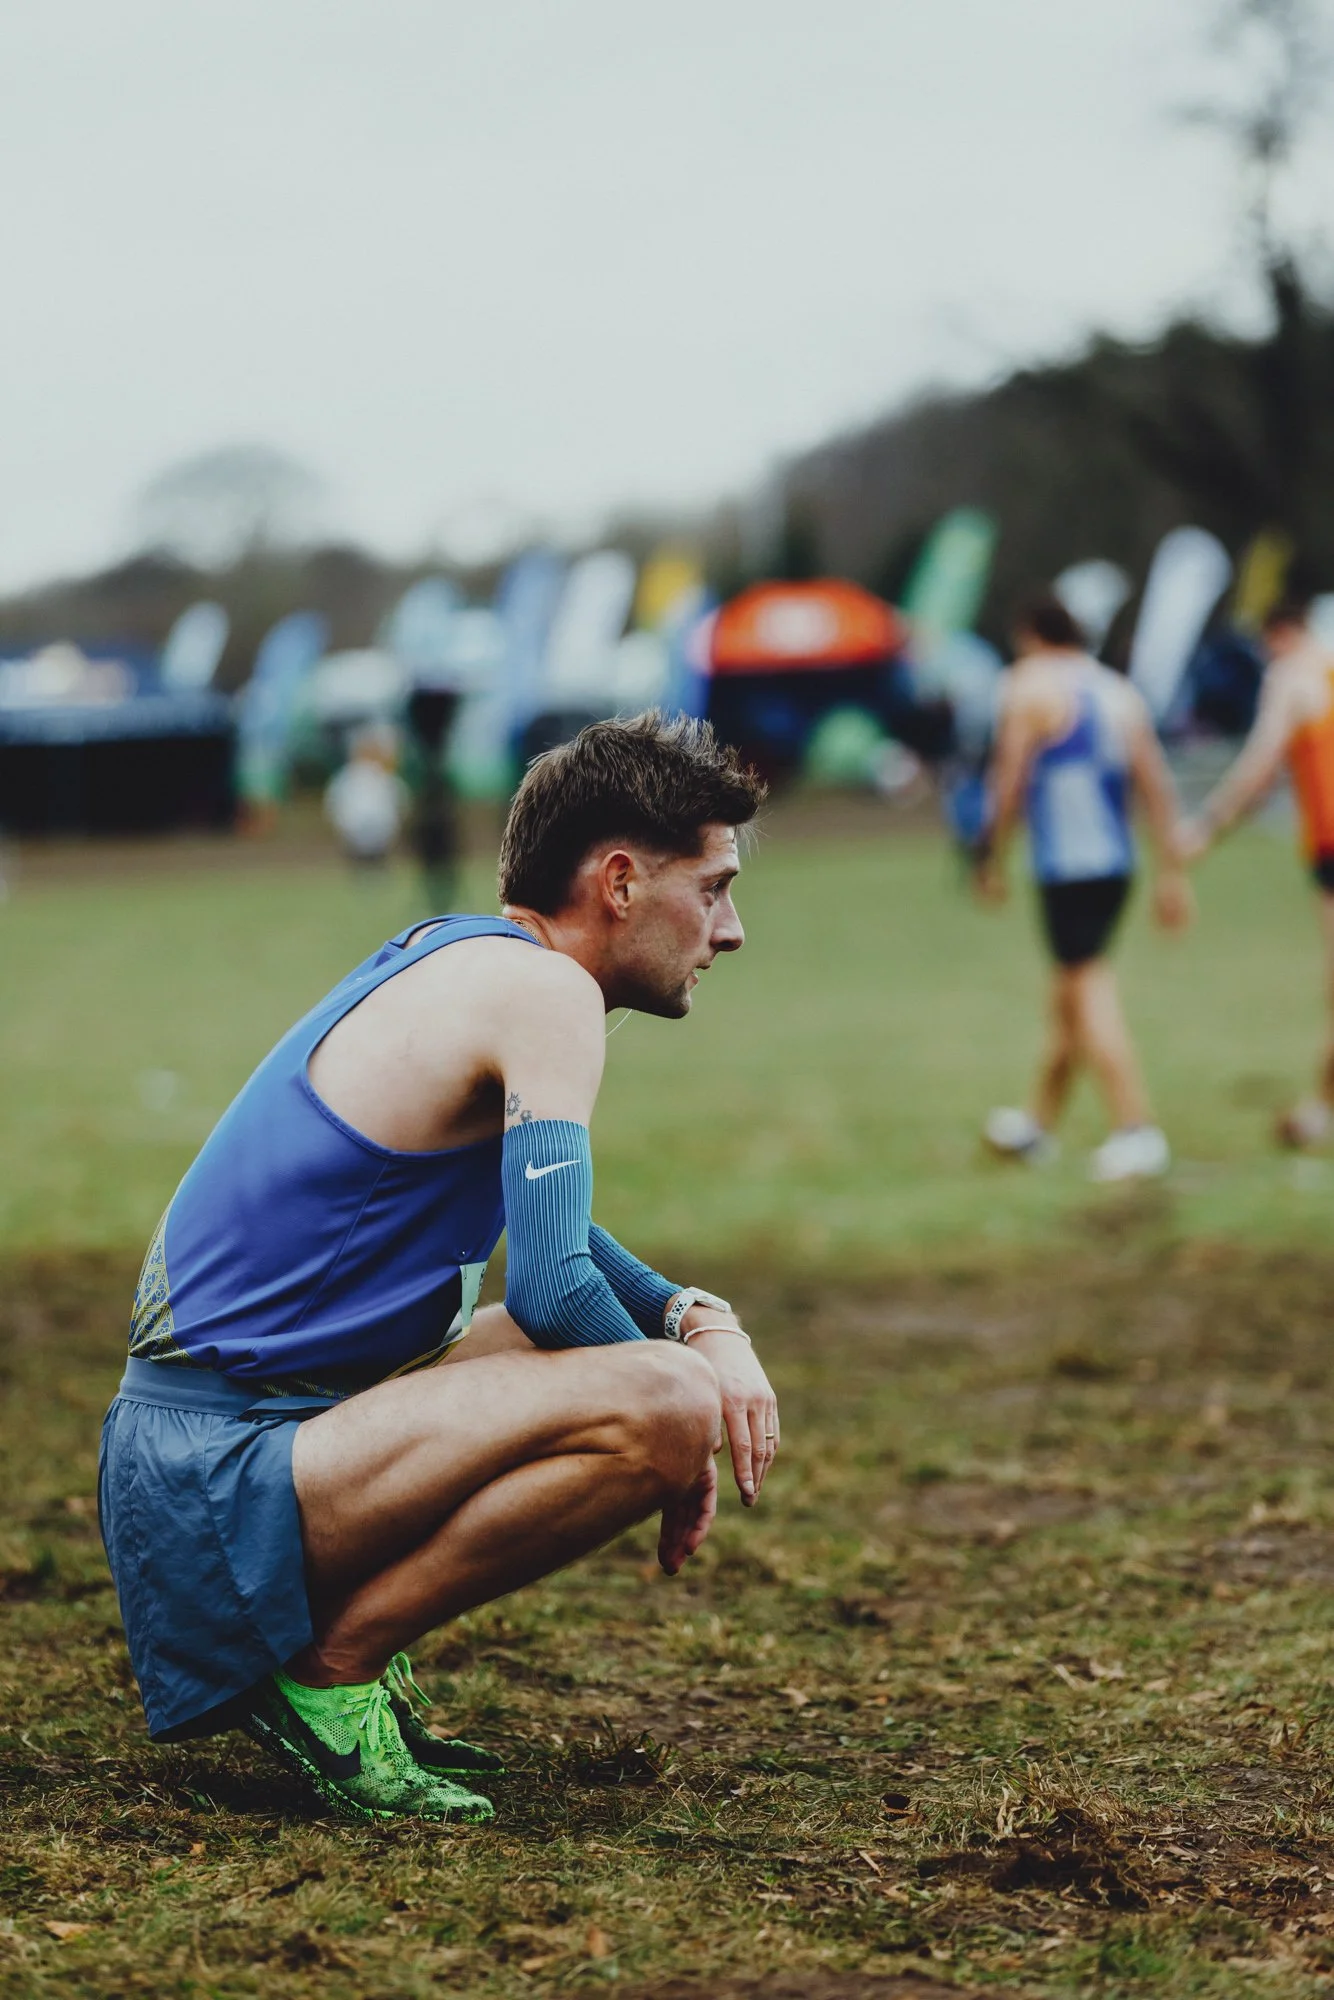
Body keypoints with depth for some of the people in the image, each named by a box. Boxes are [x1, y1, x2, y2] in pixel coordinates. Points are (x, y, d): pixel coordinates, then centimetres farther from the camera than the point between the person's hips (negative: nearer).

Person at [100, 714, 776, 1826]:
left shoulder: (453, 957, 16)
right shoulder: (543, 991, -12)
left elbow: (557, 1240, 28)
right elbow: (552, 1287, -19)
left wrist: (700, 1322, 9)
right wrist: (678, 1434, -1)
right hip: (220, 1476, -10)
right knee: (664, 1404, -25)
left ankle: (333, 1645, 13)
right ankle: (331, 1662, -10)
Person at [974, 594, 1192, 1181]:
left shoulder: (1030, 685, -3)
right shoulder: (1119, 691, 15)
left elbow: (1010, 783, -6)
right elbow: (1156, 785, 12)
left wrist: (992, 859, 3)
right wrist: (1172, 871, 13)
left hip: (1065, 864, -7)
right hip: (1117, 862, 7)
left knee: (1090, 992, -8)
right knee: (1067, 994, 18)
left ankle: (1136, 1129, -17)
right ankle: (1039, 1123, 30)